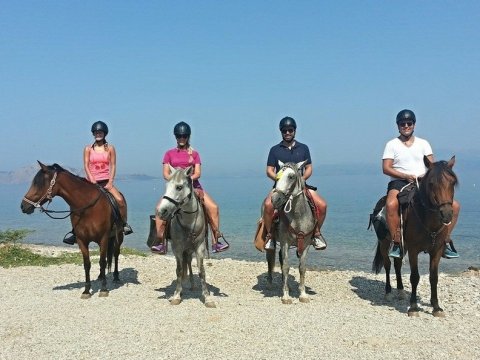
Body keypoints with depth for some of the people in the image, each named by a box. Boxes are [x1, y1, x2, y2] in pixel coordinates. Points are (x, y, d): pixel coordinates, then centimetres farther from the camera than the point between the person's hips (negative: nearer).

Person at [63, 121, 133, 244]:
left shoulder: (110, 148, 6)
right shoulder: (88, 149, 6)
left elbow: (113, 166, 2)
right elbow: (86, 166, 0)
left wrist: (110, 182, -9)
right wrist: (92, 181, -13)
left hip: (106, 181, -1)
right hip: (92, 182, 1)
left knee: (120, 200, -24)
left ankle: (124, 224, -5)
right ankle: (74, 232, 2)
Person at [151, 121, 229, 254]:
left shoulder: (194, 154, 12)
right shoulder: (169, 154, 11)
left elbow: (198, 173, 1)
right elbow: (166, 174, 3)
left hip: (193, 186, 1)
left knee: (213, 207, -18)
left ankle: (215, 241, -11)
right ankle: (161, 243, -18)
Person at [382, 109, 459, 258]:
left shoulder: (423, 143, 15)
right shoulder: (392, 144, 6)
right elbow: (386, 168, -4)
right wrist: (406, 176, -17)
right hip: (399, 182, -4)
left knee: (454, 205, -12)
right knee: (391, 205, -39)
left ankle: (445, 242, 0)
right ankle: (396, 243, -27)